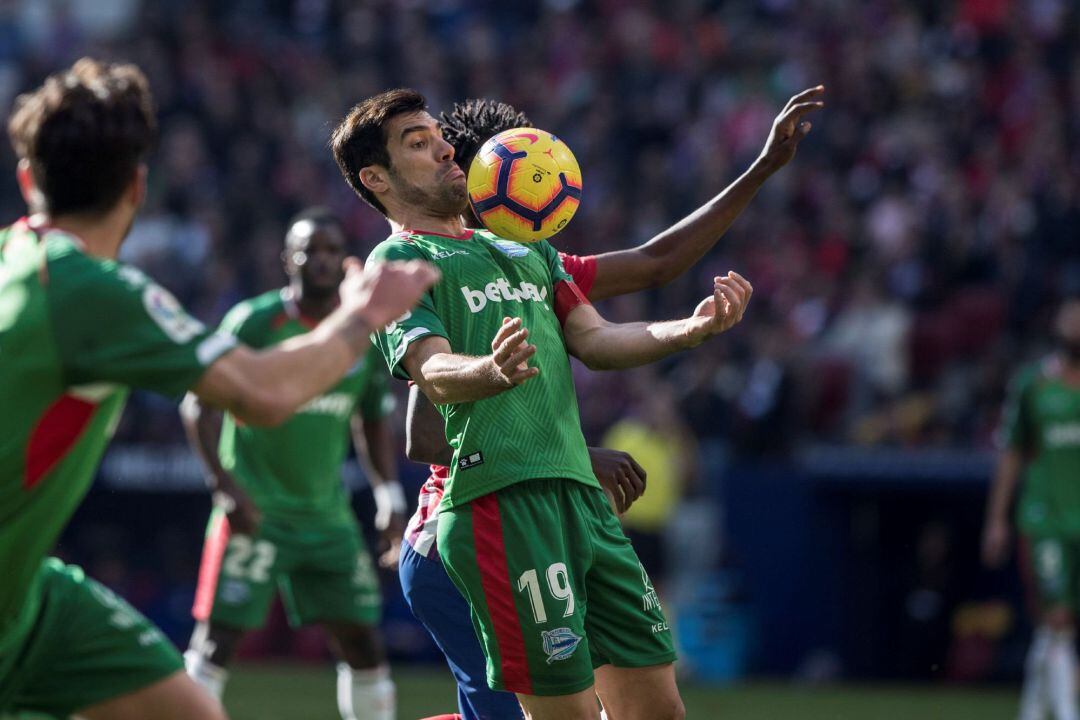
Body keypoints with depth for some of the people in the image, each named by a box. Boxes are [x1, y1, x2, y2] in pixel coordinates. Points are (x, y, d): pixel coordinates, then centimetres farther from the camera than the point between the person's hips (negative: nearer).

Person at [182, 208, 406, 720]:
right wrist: (225, 486, -19)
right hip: (255, 513, -5)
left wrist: (390, 497, 8)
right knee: (218, 638, -10)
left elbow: (373, 423, 19)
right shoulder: (254, 322, -9)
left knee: (362, 643, 4)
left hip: (328, 518, 5)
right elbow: (199, 405, -10)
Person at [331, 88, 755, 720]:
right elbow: (434, 373, -13)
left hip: (582, 492, 7)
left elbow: (595, 340, 16)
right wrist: (492, 372, -36)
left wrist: (693, 329, -1)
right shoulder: (397, 262, 3)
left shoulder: (525, 251, 25)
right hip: (501, 497, -7)